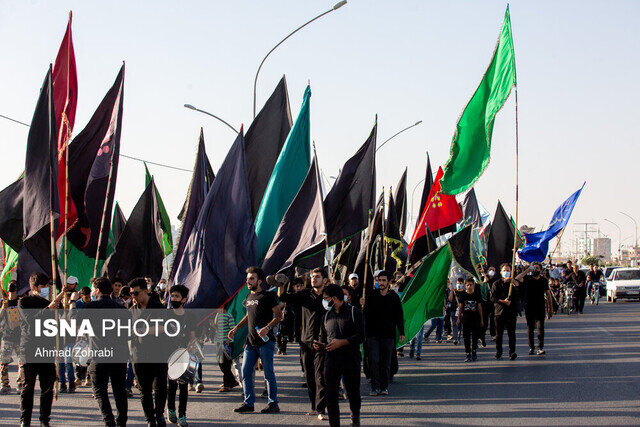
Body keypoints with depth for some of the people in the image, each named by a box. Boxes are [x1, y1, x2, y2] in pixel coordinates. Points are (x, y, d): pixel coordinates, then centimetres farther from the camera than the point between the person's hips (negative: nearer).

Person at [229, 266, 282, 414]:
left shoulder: (267, 296, -6)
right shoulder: (249, 297, 16)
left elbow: (279, 315, -10)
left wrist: (267, 327, -23)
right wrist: (236, 328, 20)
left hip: (265, 341, -7)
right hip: (251, 341, 7)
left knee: (268, 374, -2)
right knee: (245, 372, 5)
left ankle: (273, 404, 6)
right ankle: (248, 403, 13)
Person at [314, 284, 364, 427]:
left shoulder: (353, 312, -1)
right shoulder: (327, 315, 15)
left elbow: (361, 336, -8)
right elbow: (323, 336, 21)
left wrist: (342, 342, -19)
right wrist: (320, 345, -1)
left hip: (351, 361, -4)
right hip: (331, 361, 4)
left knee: (353, 394, 7)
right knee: (331, 396, -5)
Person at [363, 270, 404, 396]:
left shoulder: (394, 297, 5)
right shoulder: (371, 295, 4)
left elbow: (399, 315, 8)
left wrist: (401, 332, 4)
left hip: (388, 334, 0)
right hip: (373, 333, 0)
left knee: (386, 362, 4)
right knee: (374, 361, -8)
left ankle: (384, 387, 12)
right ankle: (375, 387, -4)